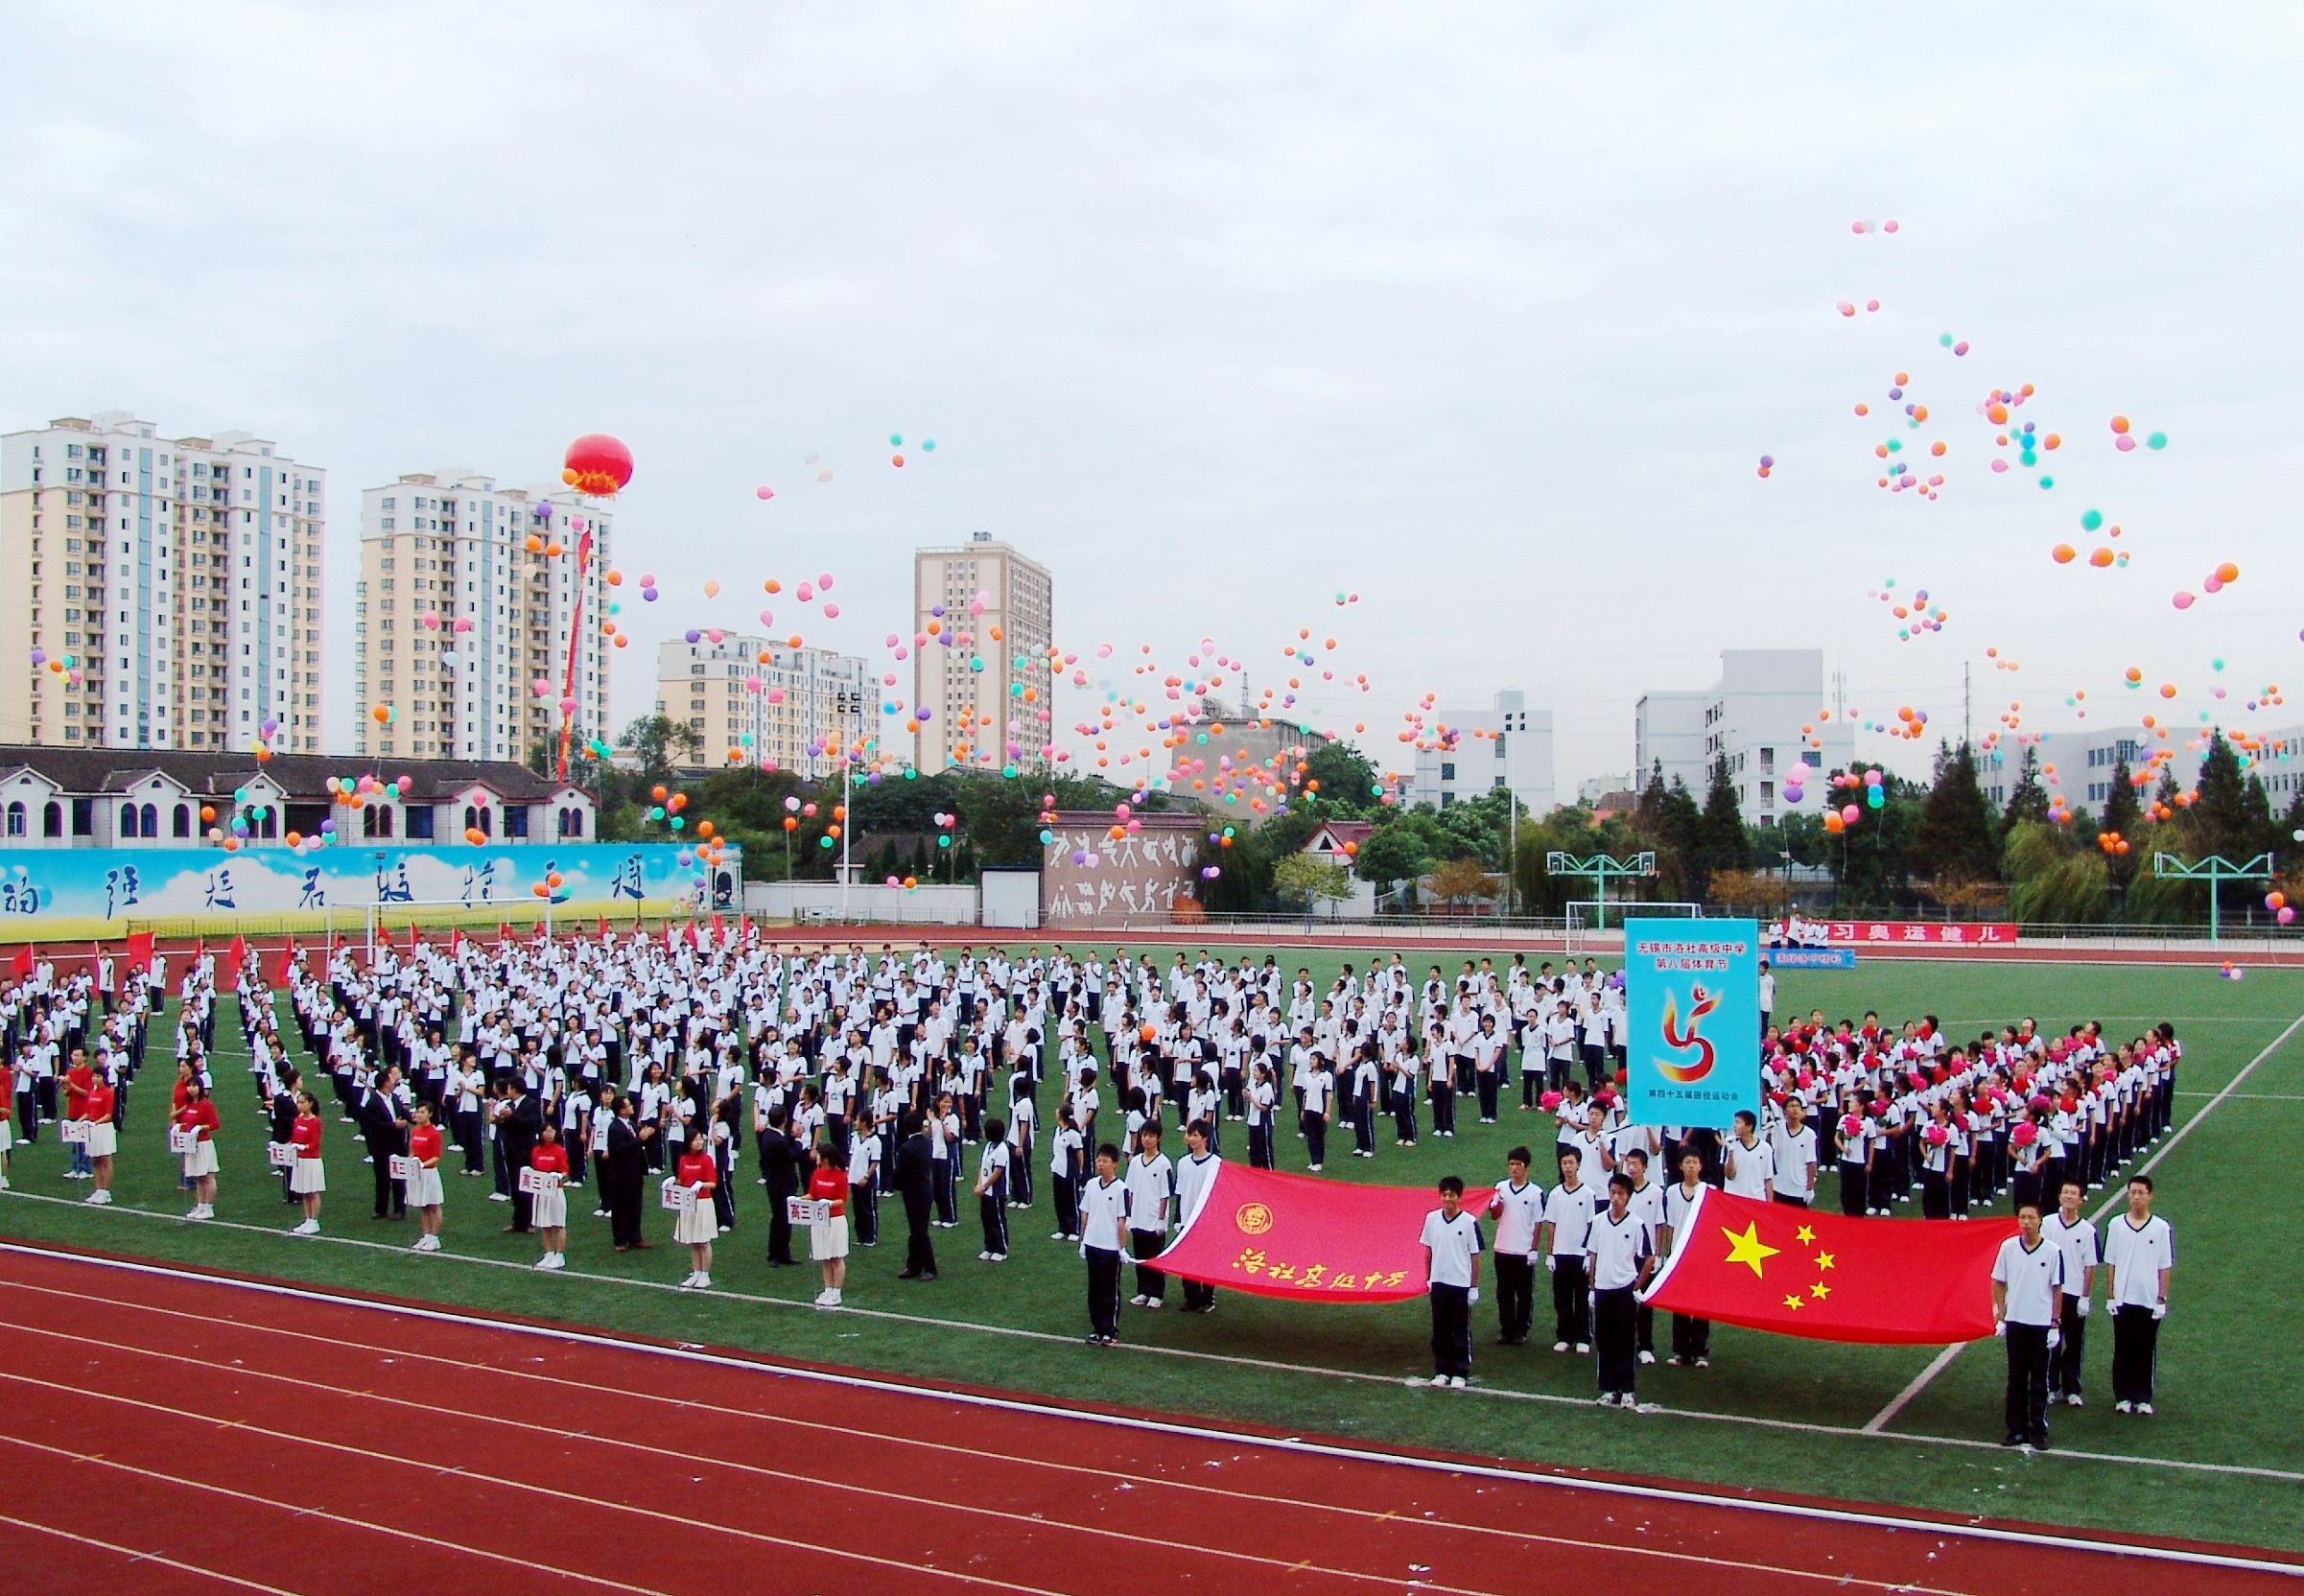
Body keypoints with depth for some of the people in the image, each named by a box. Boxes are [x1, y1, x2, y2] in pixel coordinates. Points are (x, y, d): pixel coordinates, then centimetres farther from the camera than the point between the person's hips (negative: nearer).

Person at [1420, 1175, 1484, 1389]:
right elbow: (1428, 1251, 9)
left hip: (1461, 1284, -3)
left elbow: (1475, 1256, -5)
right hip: (1438, 1283, 3)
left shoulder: (1469, 1222, -9)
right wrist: (1428, 1279, 9)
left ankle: (1460, 1373, 13)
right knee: (1440, 1330, 10)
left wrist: (1474, 1287, -5)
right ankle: (1441, 1371, 19)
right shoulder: (1432, 1218, 1)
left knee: (1461, 1331, 5)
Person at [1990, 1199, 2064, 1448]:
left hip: (2042, 1324, -1)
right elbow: (1998, 1283, 5)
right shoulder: (2008, 1247, -1)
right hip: (2015, 1322, 2)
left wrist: (2055, 1324, -3)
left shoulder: (2052, 1251, -5)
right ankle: (2016, 1429, 15)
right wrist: (2000, 1317, 2)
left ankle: (2039, 1430, 13)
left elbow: (2057, 1289, -1)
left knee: (2039, 1380, 6)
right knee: (2016, 1379, 8)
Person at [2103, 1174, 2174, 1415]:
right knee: (2122, 1350, 7)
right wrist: (2110, 1296, 1)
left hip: (2149, 1301, -1)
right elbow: (2110, 1263, 5)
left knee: (2146, 1352, 7)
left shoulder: (2161, 1228, -2)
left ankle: (2143, 1398, 15)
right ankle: (2122, 1397, 15)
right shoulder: (2116, 1225, 2)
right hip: (2122, 1299, 1)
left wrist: (2162, 1299, -3)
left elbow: (2165, 1267, 0)